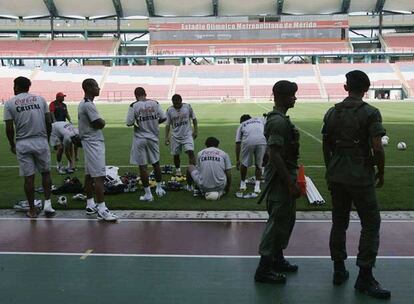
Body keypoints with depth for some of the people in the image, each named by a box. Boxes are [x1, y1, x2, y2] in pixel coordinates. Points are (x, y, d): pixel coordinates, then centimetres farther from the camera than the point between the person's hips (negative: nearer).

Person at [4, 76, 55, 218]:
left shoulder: (10, 103, 0)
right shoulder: (40, 99, 5)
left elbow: (9, 128, -3)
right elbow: (49, 122, 3)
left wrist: (12, 145, 10)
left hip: (22, 144, -1)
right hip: (41, 141, 1)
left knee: (29, 177, 5)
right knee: (45, 172, 16)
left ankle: (32, 210, 14)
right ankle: (47, 203, 5)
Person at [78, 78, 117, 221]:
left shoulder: (82, 104, 15)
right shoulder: (88, 105, -17)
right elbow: (100, 124, -18)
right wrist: (103, 121, 2)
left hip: (89, 142, 11)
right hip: (94, 143, -11)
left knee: (89, 174, 14)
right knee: (99, 176, -12)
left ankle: (90, 205, 22)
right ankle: (101, 208, -12)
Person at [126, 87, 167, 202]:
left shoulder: (133, 106, -10)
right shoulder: (155, 103, -2)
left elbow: (129, 123, -12)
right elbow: (163, 118, 1)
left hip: (140, 139, -3)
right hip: (153, 138, 3)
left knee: (142, 166, 4)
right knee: (156, 163, 19)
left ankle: (148, 194, 7)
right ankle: (159, 188, 30)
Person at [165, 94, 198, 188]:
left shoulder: (187, 107, -4)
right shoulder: (169, 110, -4)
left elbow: (194, 118, 6)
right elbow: (168, 124, 0)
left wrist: (195, 130, 3)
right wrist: (167, 136, -5)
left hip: (187, 135, -1)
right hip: (175, 136, 2)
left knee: (190, 152, -18)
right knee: (175, 155, 9)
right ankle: (178, 169, 35)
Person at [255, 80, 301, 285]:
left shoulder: (280, 119, 13)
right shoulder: (278, 121, -19)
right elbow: (274, 155, -25)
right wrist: (291, 183, -24)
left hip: (285, 177, 10)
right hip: (280, 179, -10)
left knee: (286, 219, 19)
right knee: (278, 221, -3)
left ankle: (277, 259, 32)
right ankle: (264, 269, 7)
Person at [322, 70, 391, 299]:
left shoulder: (332, 113, 5)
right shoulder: (370, 113, -10)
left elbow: (326, 146, 9)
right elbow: (377, 148, -15)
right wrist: (381, 172, 0)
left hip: (336, 176, 5)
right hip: (361, 177, -5)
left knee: (339, 223, 14)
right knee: (370, 225, 6)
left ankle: (339, 271, 23)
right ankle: (365, 277, 9)